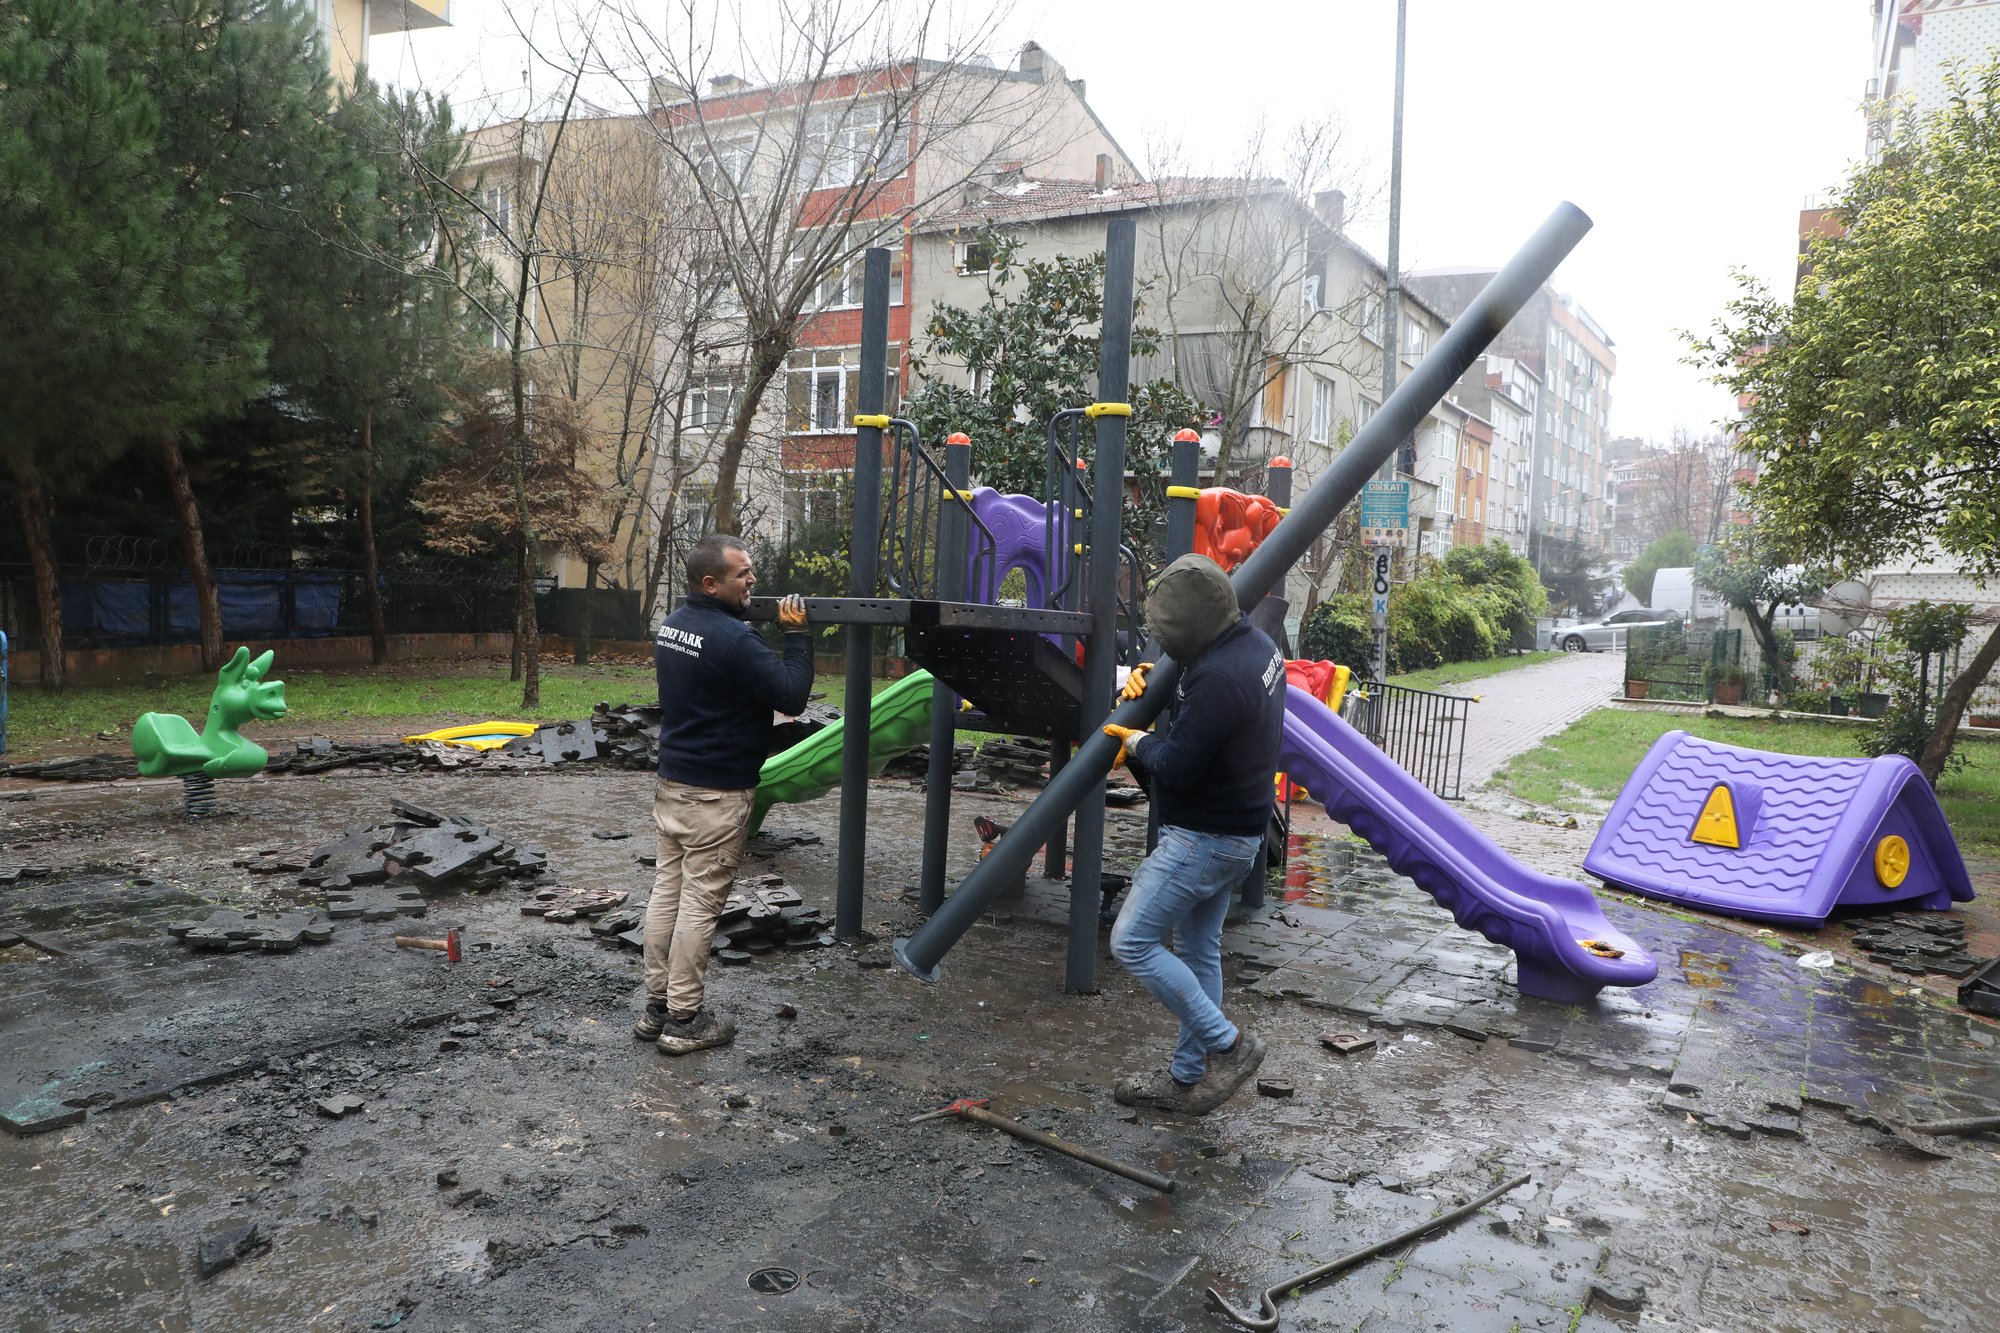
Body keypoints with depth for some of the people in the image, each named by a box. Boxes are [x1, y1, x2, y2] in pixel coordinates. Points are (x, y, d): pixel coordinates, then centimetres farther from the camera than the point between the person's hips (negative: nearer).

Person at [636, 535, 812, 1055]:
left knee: (667, 890, 13)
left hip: (672, 781, 9)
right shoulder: (733, 638, -22)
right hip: (717, 793, -9)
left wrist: (775, 633, 10)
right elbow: (792, 697, -20)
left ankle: (656, 1007, 22)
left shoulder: (672, 624, 8)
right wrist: (796, 635, -10)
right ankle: (684, 1020, 9)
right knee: (701, 902, 0)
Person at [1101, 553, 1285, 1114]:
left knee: (1132, 942, -3)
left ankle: (1227, 1044, 4)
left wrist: (1139, 743, -6)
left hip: (1203, 837, -10)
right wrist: (1153, 677, 11)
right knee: (1198, 950, 18)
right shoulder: (1257, 643, 3)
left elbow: (1176, 768, -25)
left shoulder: (1218, 678, -28)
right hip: (1240, 830, 10)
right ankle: (1188, 1078, 28)